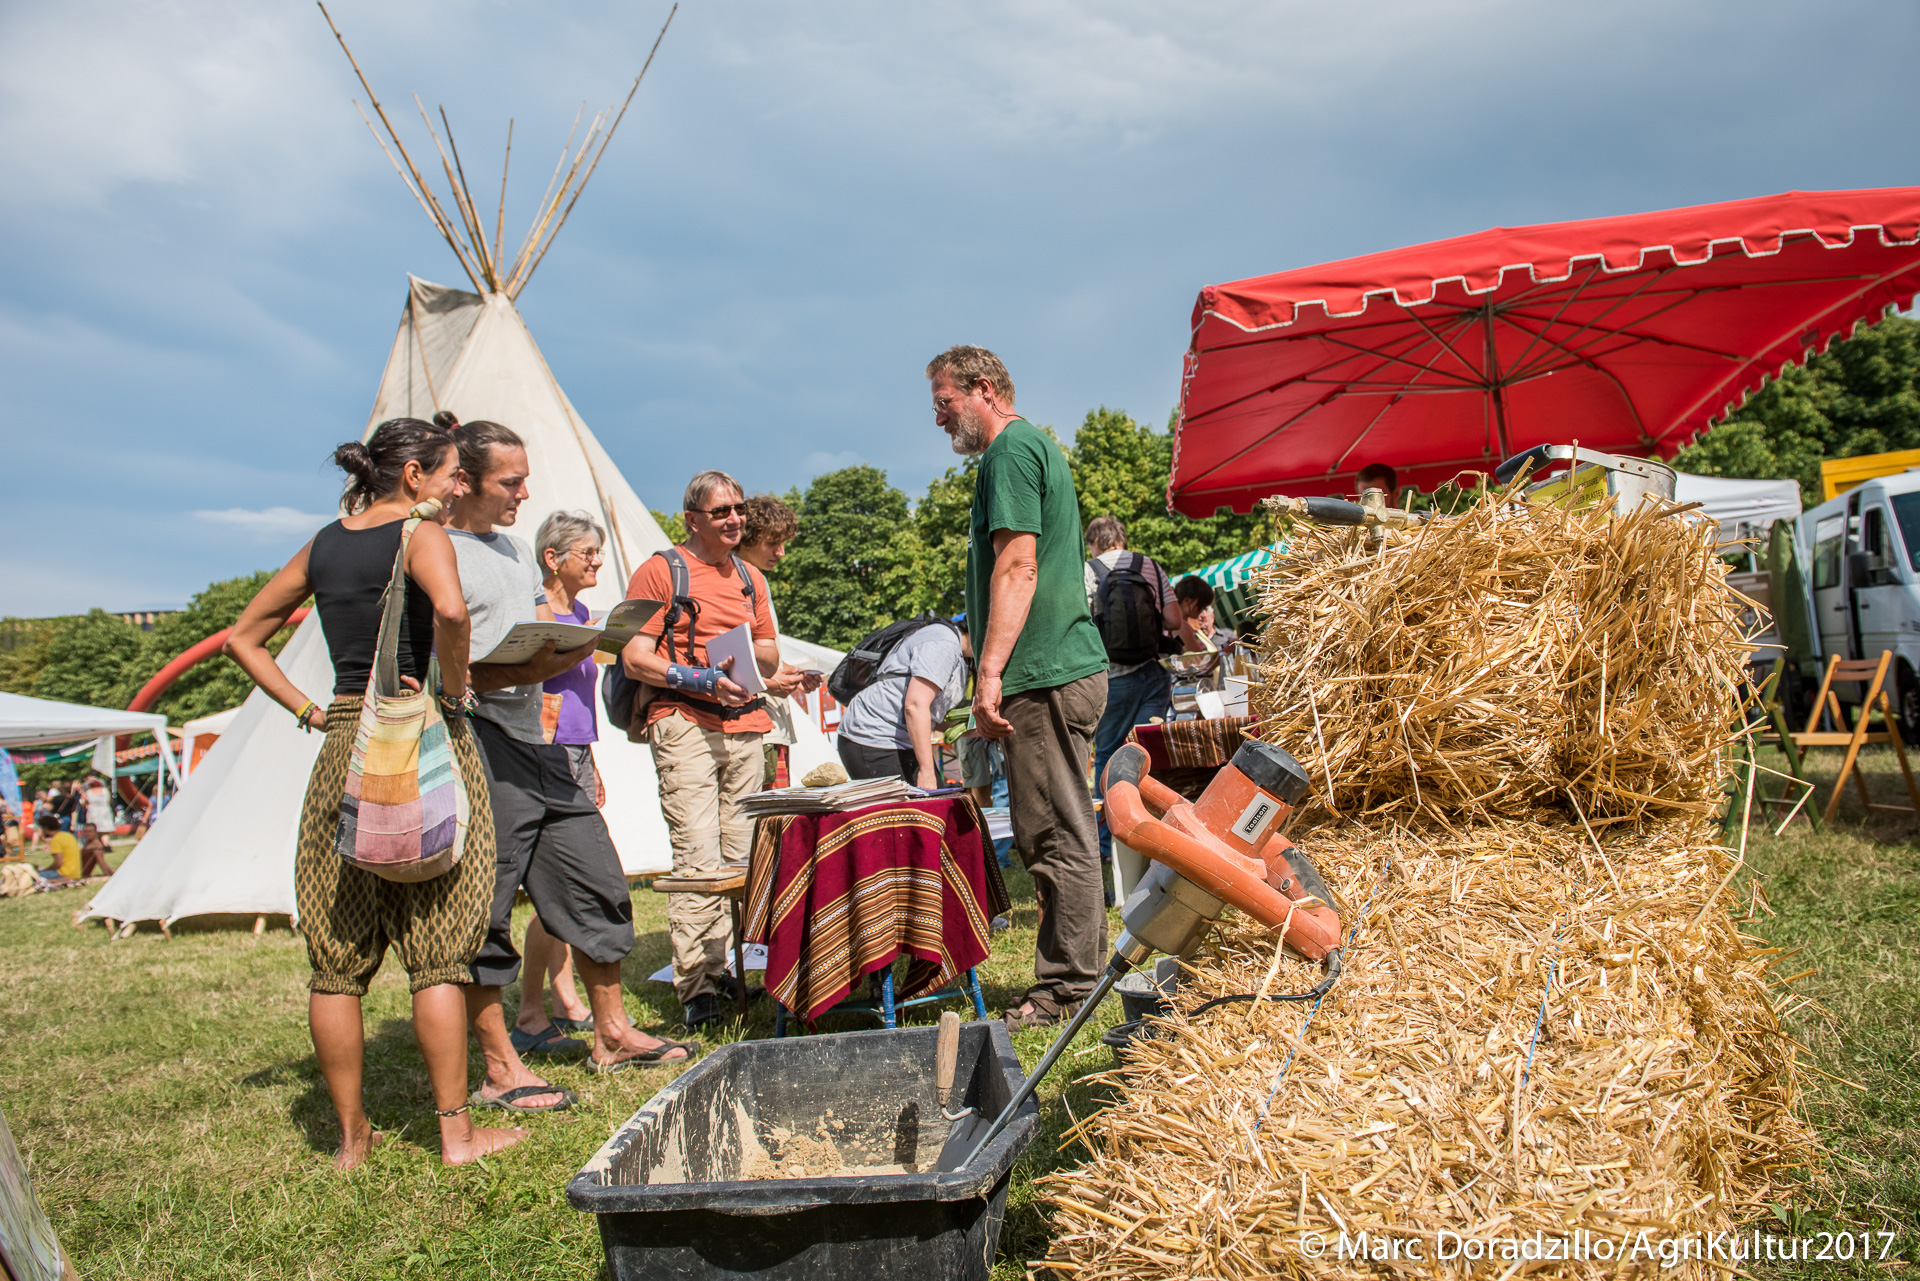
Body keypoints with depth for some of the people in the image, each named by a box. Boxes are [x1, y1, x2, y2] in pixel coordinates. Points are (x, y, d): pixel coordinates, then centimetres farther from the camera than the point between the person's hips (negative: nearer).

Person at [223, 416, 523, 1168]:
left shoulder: (322, 546, 14)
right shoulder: (421, 534, -6)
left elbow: (243, 639, 20)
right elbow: (450, 609, -28)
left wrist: (308, 711, 14)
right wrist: (454, 690, -12)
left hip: (343, 745, 6)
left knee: (339, 956, 10)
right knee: (437, 950, 1)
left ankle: (351, 1136, 20)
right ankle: (456, 1131, 7)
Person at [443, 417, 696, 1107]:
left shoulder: (517, 549, 19)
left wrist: (573, 649, 5)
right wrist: (511, 672, -28)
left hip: (538, 740, 9)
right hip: (477, 745, -9)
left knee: (594, 880, 11)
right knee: (483, 908, -2)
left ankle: (612, 1035, 25)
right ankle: (499, 1068, 10)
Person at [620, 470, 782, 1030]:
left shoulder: (750, 578, 21)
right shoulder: (660, 571, 2)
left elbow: (771, 658, 25)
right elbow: (635, 659, -4)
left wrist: (751, 652, 1)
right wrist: (700, 679, -16)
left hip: (745, 725, 6)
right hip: (684, 725, -6)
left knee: (744, 854, 5)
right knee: (698, 859, -12)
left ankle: (731, 968, 16)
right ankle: (696, 987, -7)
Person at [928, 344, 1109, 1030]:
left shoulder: (1011, 450, -7)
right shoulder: (1039, 447, 25)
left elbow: (1017, 567, -18)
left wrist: (990, 671, -21)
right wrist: (999, 669, 25)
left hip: (1045, 675, -11)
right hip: (1073, 666, 11)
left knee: (1056, 837, -6)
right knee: (1062, 832, 14)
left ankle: (1064, 991, 1)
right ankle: (1084, 972, 22)